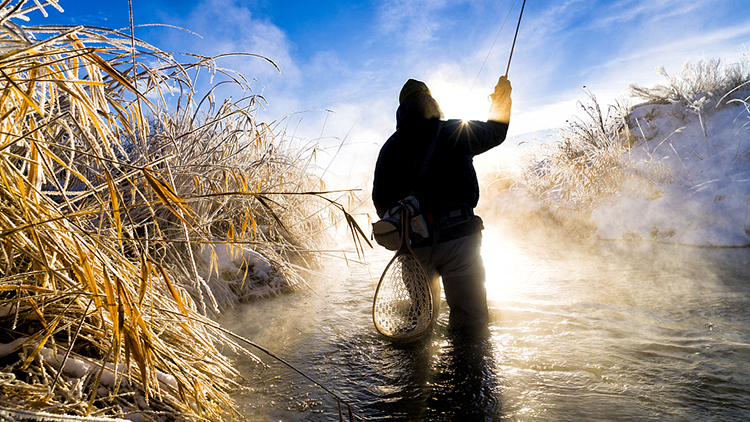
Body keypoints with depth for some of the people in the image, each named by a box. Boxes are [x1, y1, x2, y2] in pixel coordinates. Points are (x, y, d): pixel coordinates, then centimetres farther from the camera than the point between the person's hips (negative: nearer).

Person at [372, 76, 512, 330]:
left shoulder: (389, 148, 10)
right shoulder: (457, 132, 5)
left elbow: (381, 202, 11)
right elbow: (496, 131, 24)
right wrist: (502, 98, 42)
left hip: (415, 245, 3)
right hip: (459, 238, -3)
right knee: (471, 321, 0)